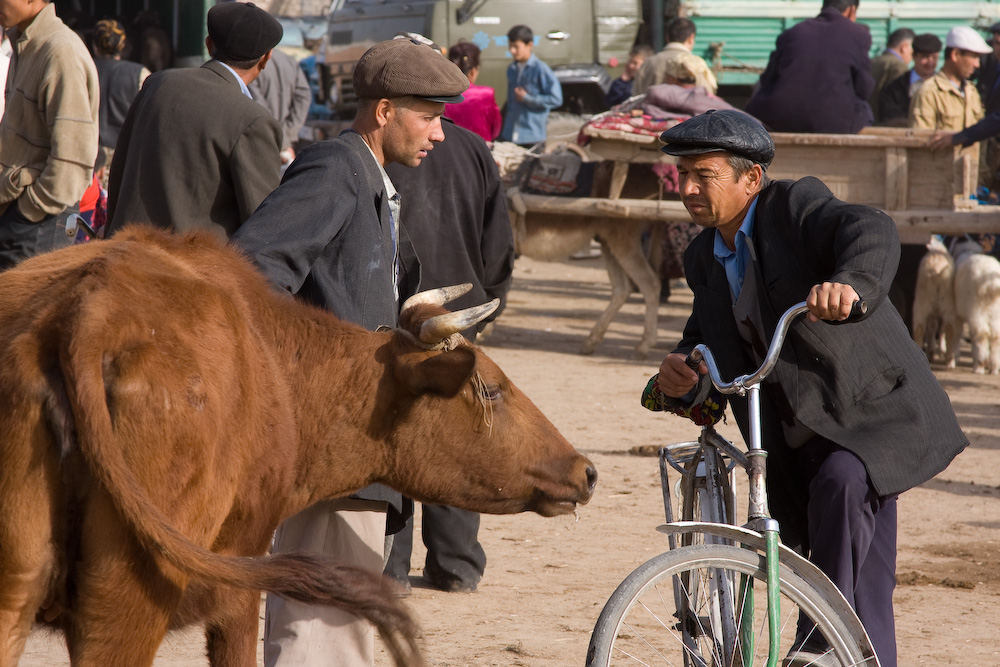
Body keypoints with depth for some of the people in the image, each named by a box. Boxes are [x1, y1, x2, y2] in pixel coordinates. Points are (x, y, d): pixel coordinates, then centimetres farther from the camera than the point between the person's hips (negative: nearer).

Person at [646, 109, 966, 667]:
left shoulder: (797, 206, -13)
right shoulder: (705, 258, 9)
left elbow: (873, 233, -32)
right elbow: (711, 350, 8)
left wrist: (848, 286, -54)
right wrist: (680, 384, -16)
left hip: (873, 412, -7)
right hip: (800, 431, 7)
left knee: (840, 482, -35)